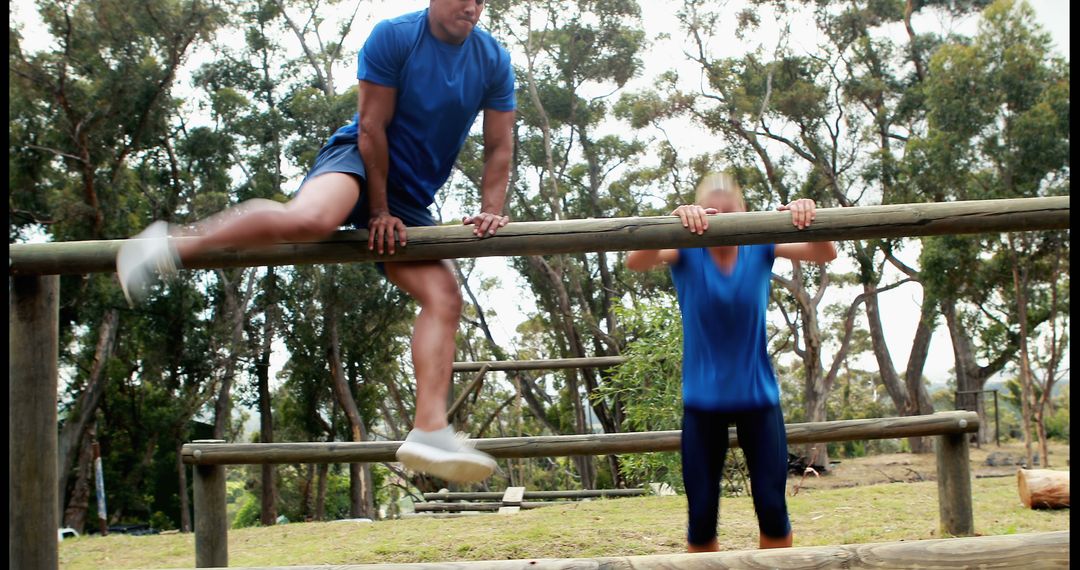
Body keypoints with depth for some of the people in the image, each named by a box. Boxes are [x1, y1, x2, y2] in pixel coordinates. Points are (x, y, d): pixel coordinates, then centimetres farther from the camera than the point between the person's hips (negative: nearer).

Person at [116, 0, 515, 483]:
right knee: (311, 218, -39)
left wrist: (490, 210, -6)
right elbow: (372, 127, -11)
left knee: (444, 298, -14)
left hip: (412, 197, 5)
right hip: (358, 159, -5)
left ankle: (430, 430, -19)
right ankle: (171, 246, -21)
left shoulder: (494, 61, 1)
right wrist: (379, 211, -12)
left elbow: (499, 145, 6)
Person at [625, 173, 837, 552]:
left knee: (772, 508, 2)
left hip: (758, 396, 1)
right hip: (703, 401, -1)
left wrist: (808, 217, -37)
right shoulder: (687, 252, -8)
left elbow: (825, 254, -16)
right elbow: (635, 263, -28)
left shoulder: (759, 246, -4)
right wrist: (676, 221, -46)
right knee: (701, 514, 2)